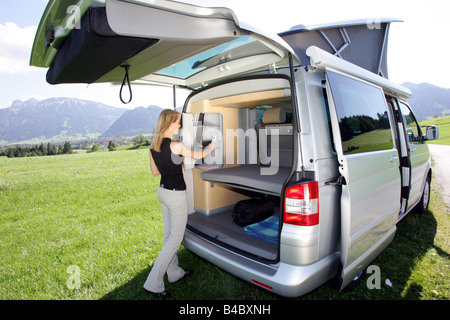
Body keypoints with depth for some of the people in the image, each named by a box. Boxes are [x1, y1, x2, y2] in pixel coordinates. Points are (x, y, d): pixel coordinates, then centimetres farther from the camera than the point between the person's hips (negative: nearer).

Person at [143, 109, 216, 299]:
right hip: (175, 195, -8)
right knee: (175, 238, 5)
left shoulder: (153, 146, 1)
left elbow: (154, 171, 12)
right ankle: (153, 283, 12)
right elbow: (198, 155, -5)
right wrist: (211, 147, 13)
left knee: (169, 235, 19)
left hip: (162, 191, 8)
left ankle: (174, 273, 37)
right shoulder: (176, 146, -22)